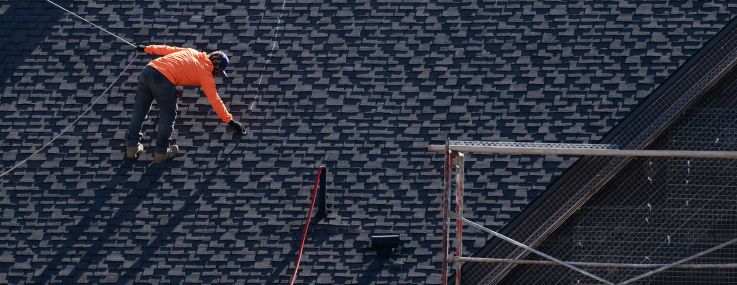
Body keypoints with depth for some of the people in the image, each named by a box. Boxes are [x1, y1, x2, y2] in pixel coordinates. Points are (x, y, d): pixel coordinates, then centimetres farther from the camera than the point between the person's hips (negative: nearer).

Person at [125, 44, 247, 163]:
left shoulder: (191, 53, 26)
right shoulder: (206, 74, 10)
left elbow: (167, 49, 32)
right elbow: (215, 100, 11)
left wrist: (147, 49, 45)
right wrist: (230, 121, 17)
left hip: (148, 71, 7)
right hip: (164, 81, -7)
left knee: (139, 110, 17)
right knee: (168, 115, 12)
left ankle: (132, 147, 25)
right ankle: (161, 152, 17)